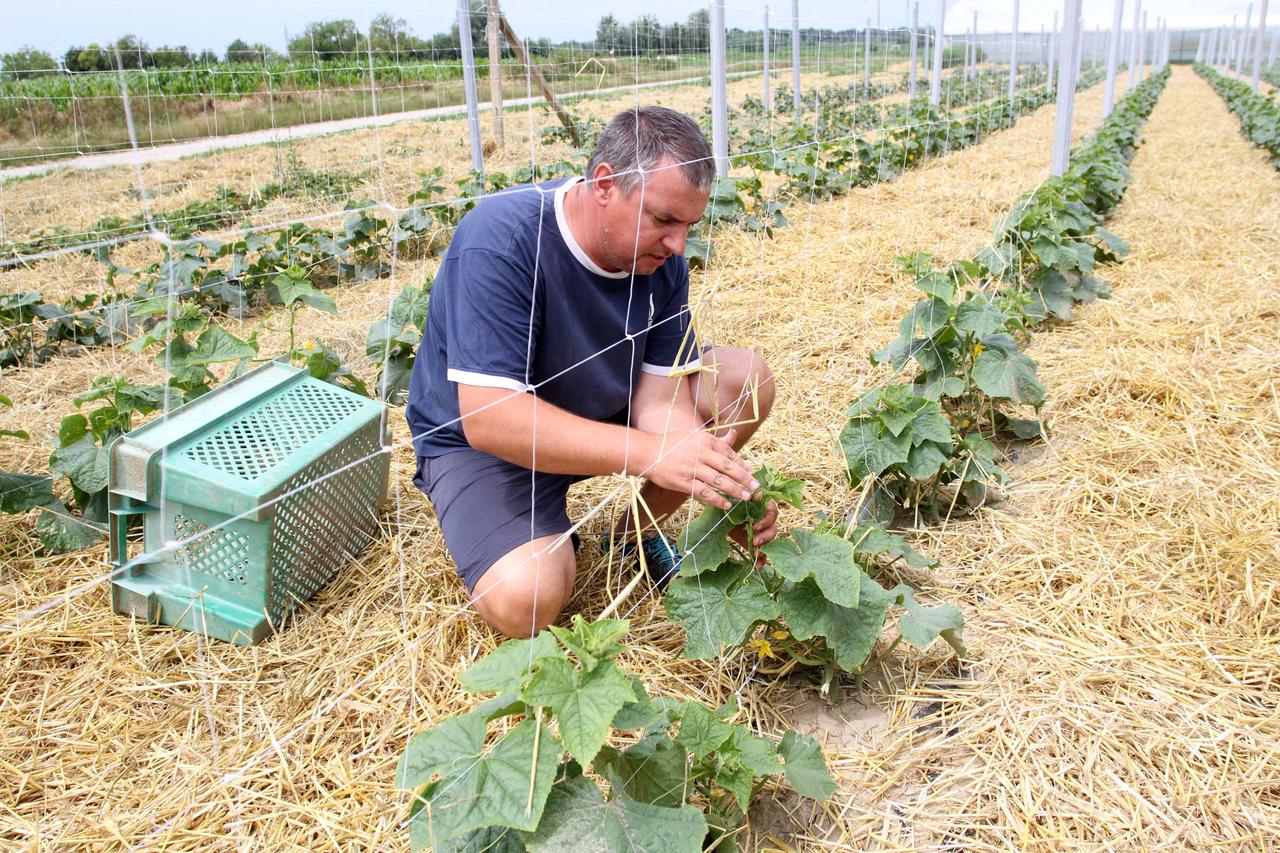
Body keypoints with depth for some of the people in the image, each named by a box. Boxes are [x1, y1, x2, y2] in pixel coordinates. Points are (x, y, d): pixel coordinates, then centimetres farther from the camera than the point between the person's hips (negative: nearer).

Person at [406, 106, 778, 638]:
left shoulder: (660, 256, -12)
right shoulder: (503, 240, -31)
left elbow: (660, 400, -13)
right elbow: (488, 417, -37)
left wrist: (726, 489, -32)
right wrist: (652, 453, -43)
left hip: (603, 410, 6)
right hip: (480, 440, -6)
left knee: (748, 380, -8)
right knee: (525, 599, -32)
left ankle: (638, 530, 8)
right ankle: (544, 540, 5)